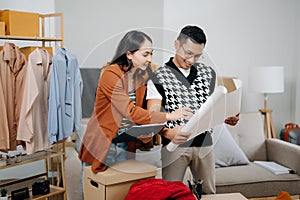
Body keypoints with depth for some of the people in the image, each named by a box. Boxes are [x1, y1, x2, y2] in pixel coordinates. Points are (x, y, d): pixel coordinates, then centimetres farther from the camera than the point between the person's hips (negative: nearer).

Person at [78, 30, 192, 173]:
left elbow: (140, 111, 7)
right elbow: (130, 112, -25)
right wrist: (168, 116, -26)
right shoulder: (110, 75, -18)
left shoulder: (142, 76, 5)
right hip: (103, 144, -6)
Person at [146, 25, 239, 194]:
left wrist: (228, 117, -6)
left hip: (204, 143, 4)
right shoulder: (159, 77, -4)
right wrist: (168, 132, -31)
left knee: (209, 192, 11)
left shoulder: (209, 73, 11)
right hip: (174, 144, -3)